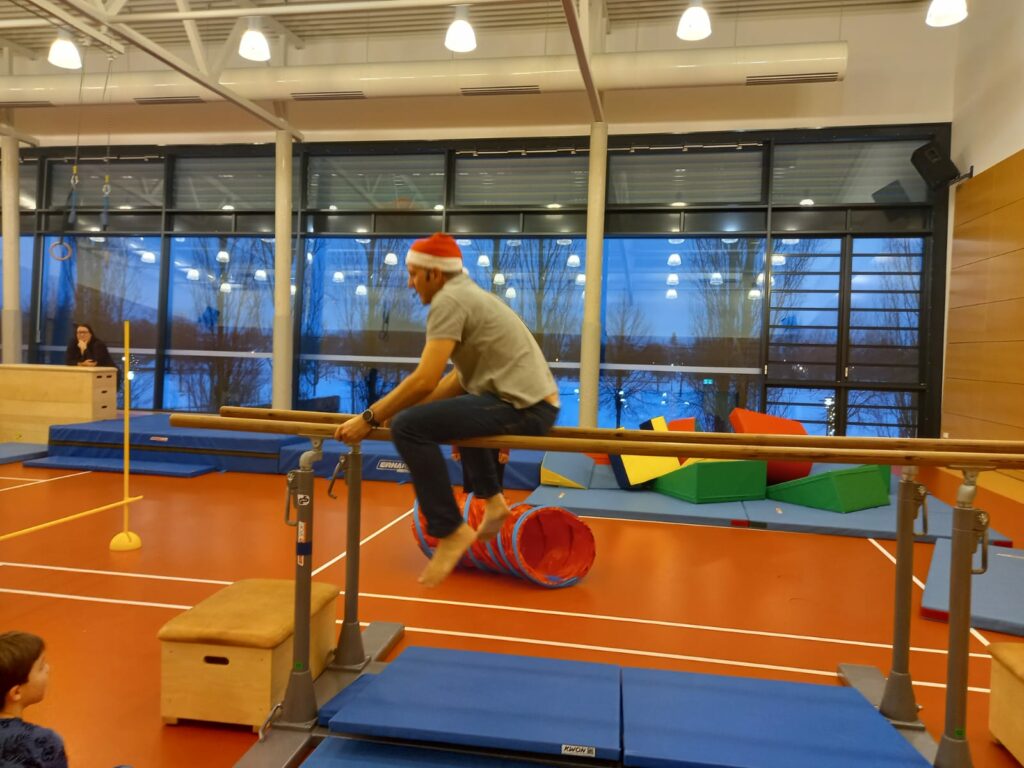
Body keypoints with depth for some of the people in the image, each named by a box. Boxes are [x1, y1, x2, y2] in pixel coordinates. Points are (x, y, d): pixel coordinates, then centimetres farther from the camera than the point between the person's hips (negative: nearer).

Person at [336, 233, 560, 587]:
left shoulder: (448, 300, -9)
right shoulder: (468, 293, 21)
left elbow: (424, 380, -17)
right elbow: (461, 377, 20)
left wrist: (369, 418, -9)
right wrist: (405, 408, 18)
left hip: (523, 406, -11)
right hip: (538, 402, 11)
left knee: (408, 427, -20)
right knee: (459, 408, 37)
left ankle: (451, 531, -12)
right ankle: (492, 499, 30)